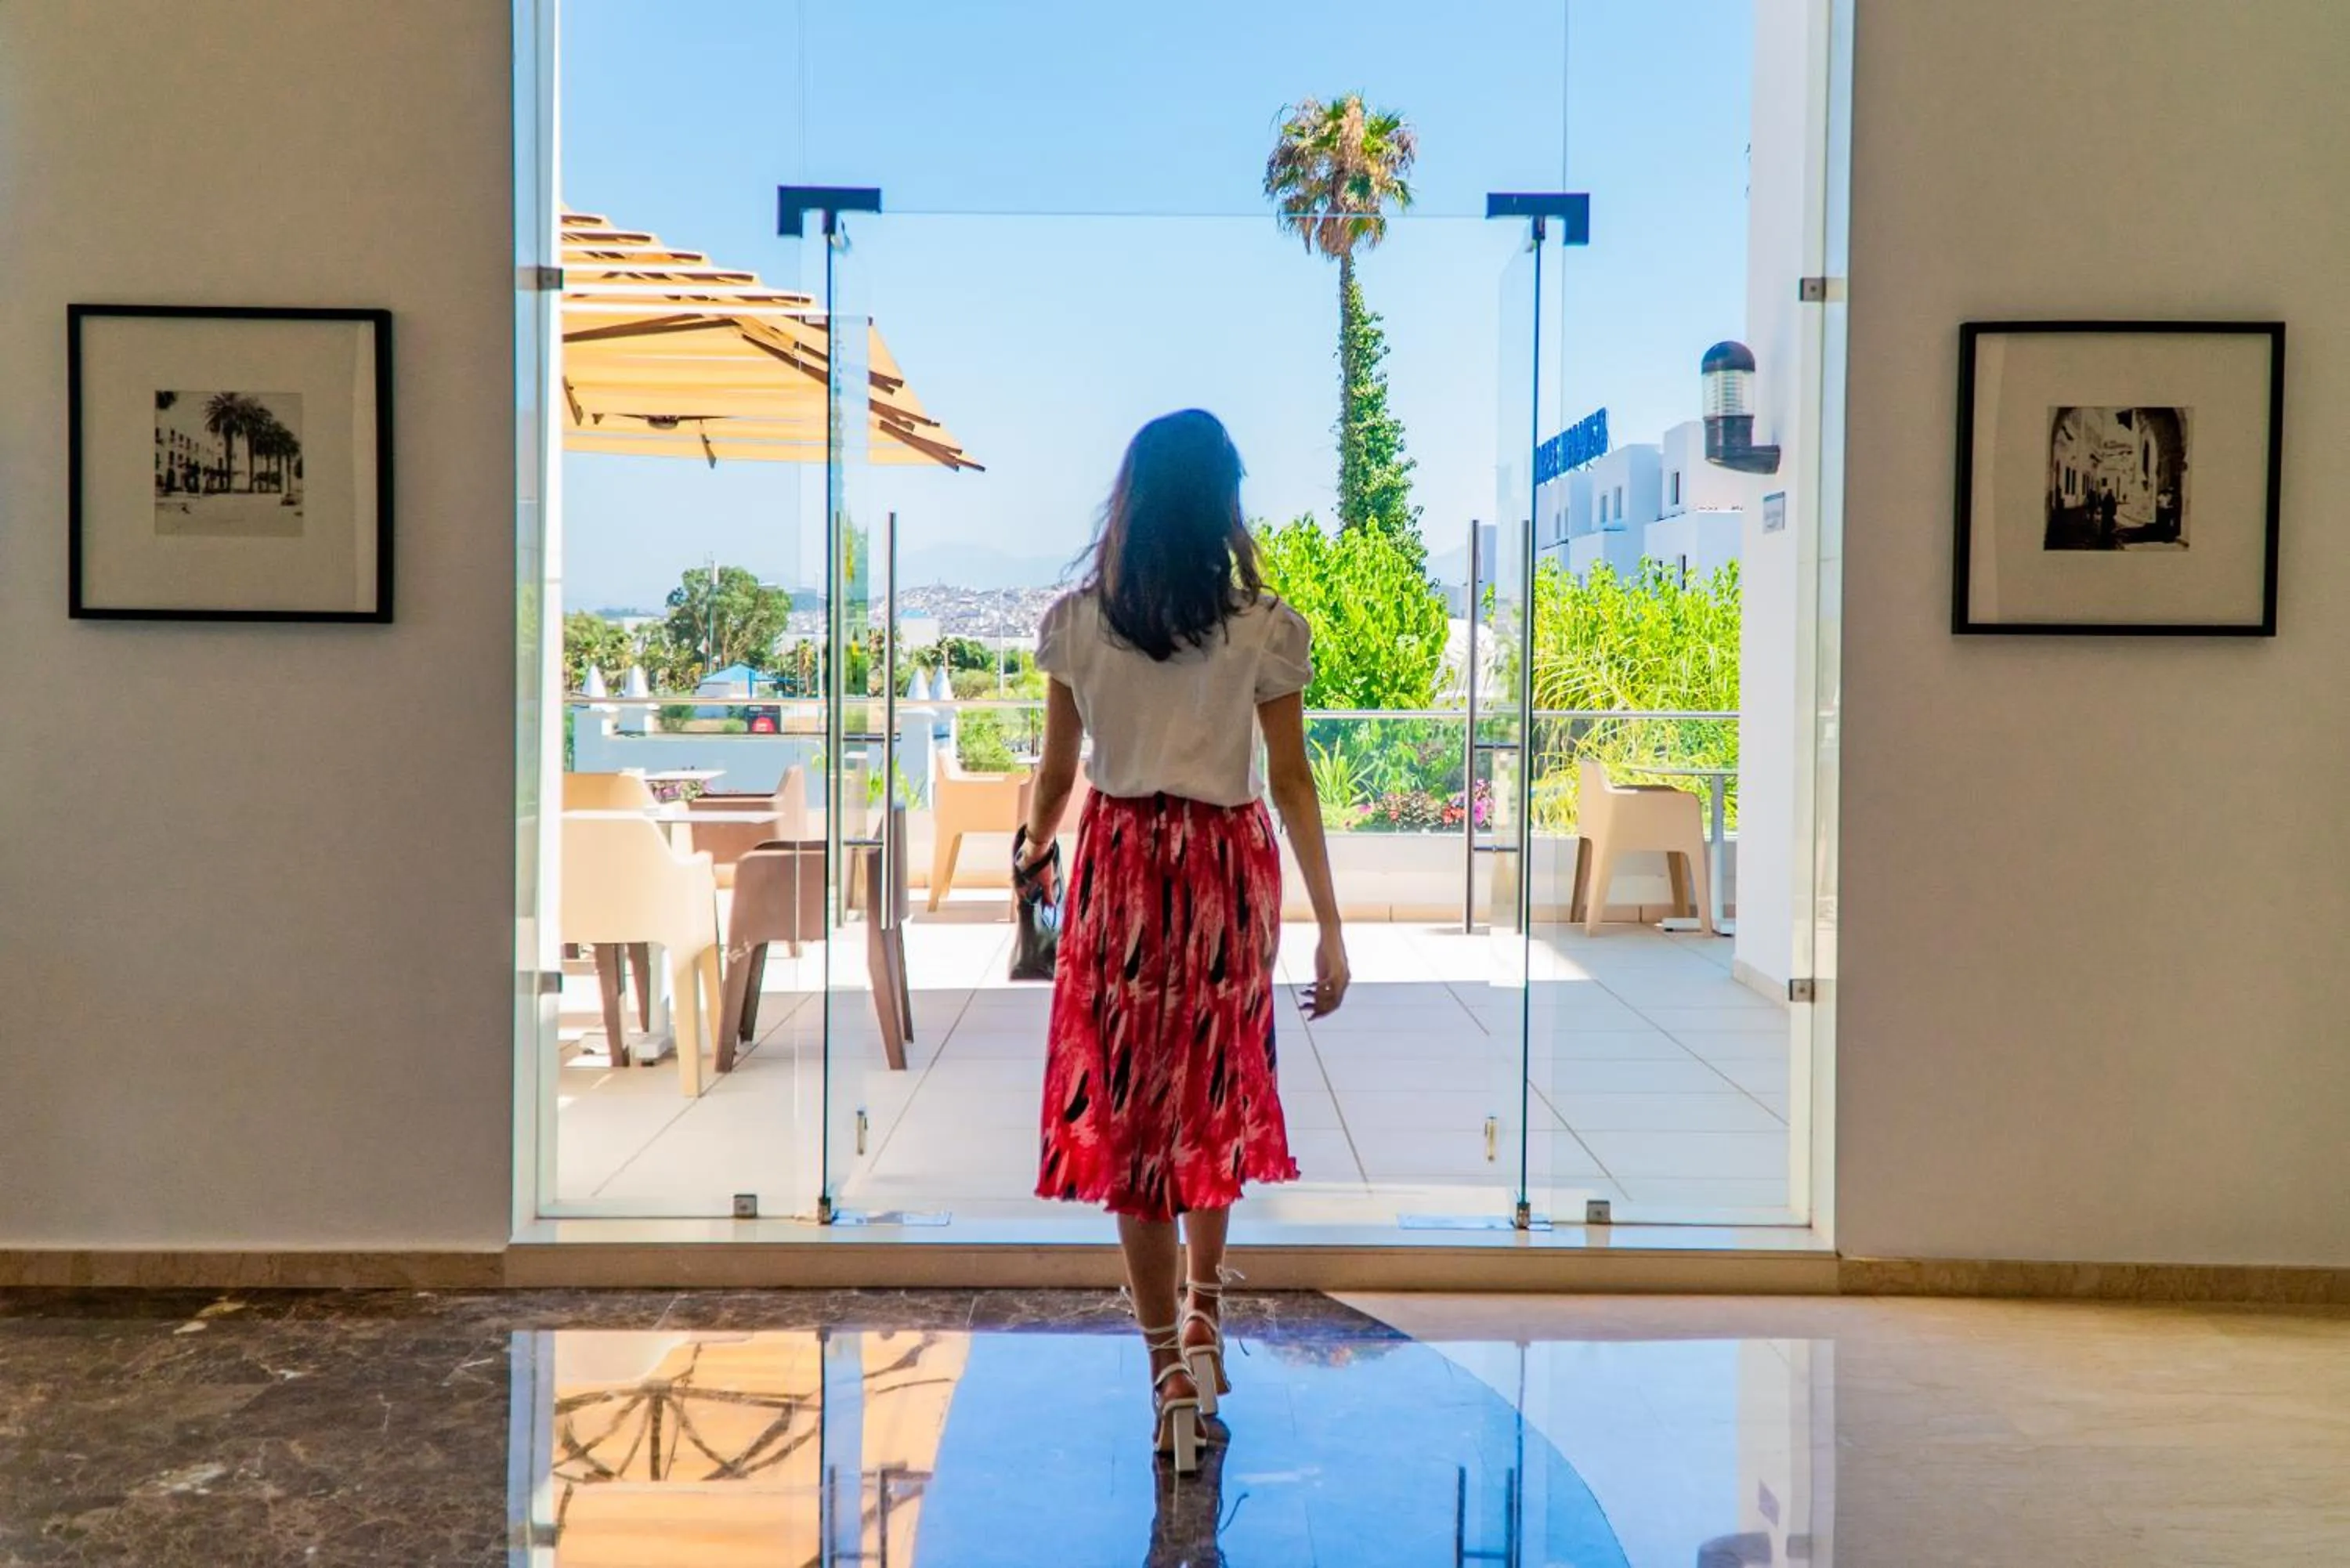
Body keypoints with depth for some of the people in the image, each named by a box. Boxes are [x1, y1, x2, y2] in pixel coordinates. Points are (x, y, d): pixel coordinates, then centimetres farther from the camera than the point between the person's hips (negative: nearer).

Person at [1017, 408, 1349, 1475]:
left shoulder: (1077, 622, -3)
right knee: (1214, 1095, 21)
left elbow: (1057, 768, 4)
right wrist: (1330, 926, -2)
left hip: (1118, 865, 0)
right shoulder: (1264, 628, -7)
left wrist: (1032, 851, 25)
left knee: (1126, 1107, 5)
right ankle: (1203, 1318, 26)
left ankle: (1170, 1368, 6)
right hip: (1225, 870, 0)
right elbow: (1290, 782, -7)